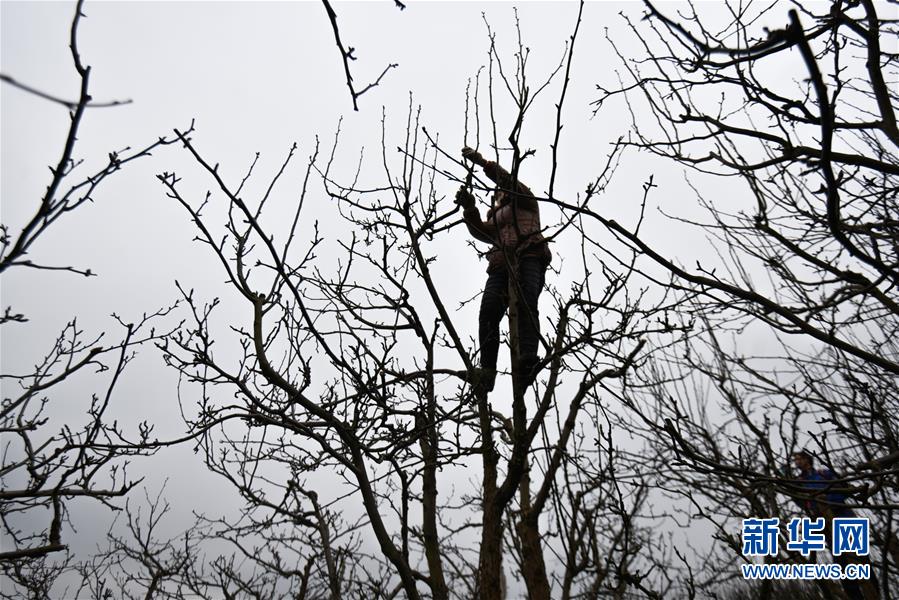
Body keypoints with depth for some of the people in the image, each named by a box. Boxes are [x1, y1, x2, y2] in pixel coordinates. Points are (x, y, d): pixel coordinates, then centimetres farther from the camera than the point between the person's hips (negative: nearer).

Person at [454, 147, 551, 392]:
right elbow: (480, 232, 15)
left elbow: (508, 181, 10)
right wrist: (470, 209, -2)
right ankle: (487, 370, -29)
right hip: (501, 265, 4)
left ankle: (528, 359, -47)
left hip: (528, 256, -4)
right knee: (489, 311, -20)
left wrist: (481, 161, 5)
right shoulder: (495, 218, 39)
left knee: (526, 304, -29)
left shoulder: (525, 201, 29)